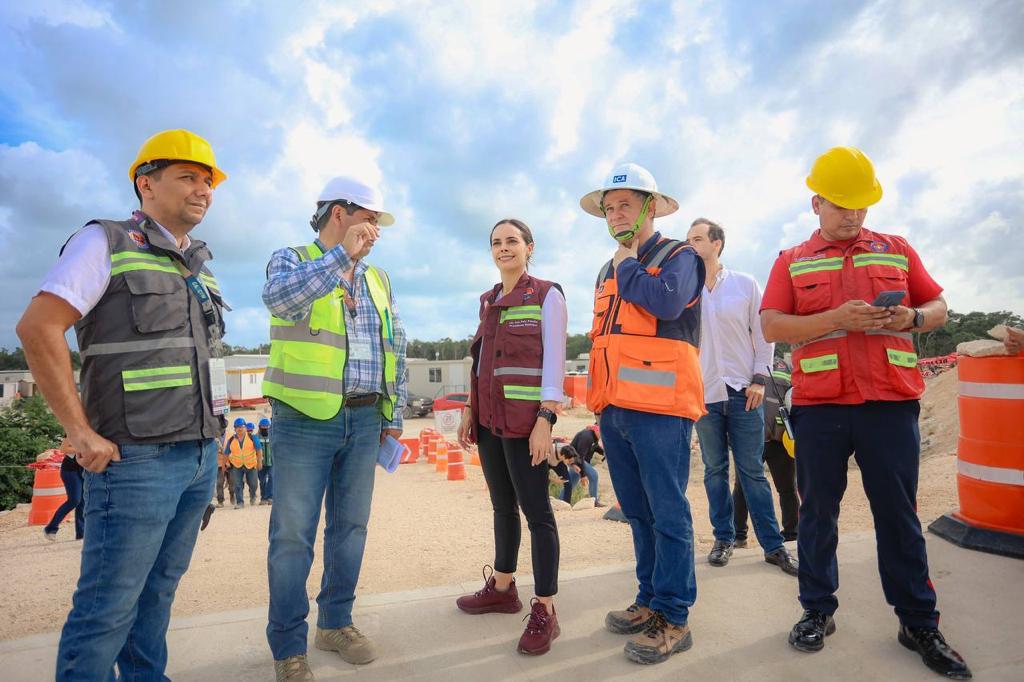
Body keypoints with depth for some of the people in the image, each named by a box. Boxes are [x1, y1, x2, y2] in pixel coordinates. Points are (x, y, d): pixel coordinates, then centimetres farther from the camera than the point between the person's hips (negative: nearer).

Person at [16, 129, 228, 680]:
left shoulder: (200, 264, 15)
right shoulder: (106, 242, -4)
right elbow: (37, 328, -13)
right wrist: (82, 433, -16)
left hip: (201, 457, 6)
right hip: (136, 459, -6)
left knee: (159, 590, 17)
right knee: (108, 607, 2)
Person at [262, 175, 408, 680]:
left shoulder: (378, 279, 15)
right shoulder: (293, 259, 1)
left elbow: (396, 349, 15)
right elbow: (279, 297, -24)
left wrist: (395, 413, 11)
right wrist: (342, 255, -23)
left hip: (364, 420, 5)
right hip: (305, 418, -5)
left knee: (351, 525, 13)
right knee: (293, 533, 2)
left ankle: (336, 623, 31)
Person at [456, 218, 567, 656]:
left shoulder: (547, 295, -3)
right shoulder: (487, 301, 16)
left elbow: (554, 361, -11)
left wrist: (545, 420, -18)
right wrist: (469, 410, 14)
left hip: (524, 417, -6)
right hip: (489, 417, 7)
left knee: (535, 509, -2)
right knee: (503, 507, 16)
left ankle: (545, 611, 7)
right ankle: (502, 588, 30)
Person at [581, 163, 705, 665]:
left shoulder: (679, 256, 1)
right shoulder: (608, 272, 22)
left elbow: (667, 301, -21)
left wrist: (627, 266, -4)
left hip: (659, 406, -7)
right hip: (614, 409, 7)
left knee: (667, 513, -2)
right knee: (638, 513, 14)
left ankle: (673, 618, 10)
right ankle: (650, 600, 27)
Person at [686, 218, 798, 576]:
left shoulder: (746, 284, 3)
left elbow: (763, 334, 5)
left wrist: (759, 378, -3)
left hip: (743, 391, -1)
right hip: (703, 393, 1)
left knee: (752, 471, 3)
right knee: (715, 471, 8)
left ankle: (773, 545, 13)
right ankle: (724, 538, 21)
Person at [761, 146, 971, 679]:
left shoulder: (896, 250, 14)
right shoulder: (791, 262, 7)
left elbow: (939, 308, 15)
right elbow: (772, 326, -3)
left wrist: (912, 318, -8)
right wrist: (837, 319, -16)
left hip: (891, 402, 1)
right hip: (819, 404, -1)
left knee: (898, 513, 8)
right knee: (818, 511, 8)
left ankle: (919, 623, 23)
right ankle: (818, 611, 22)